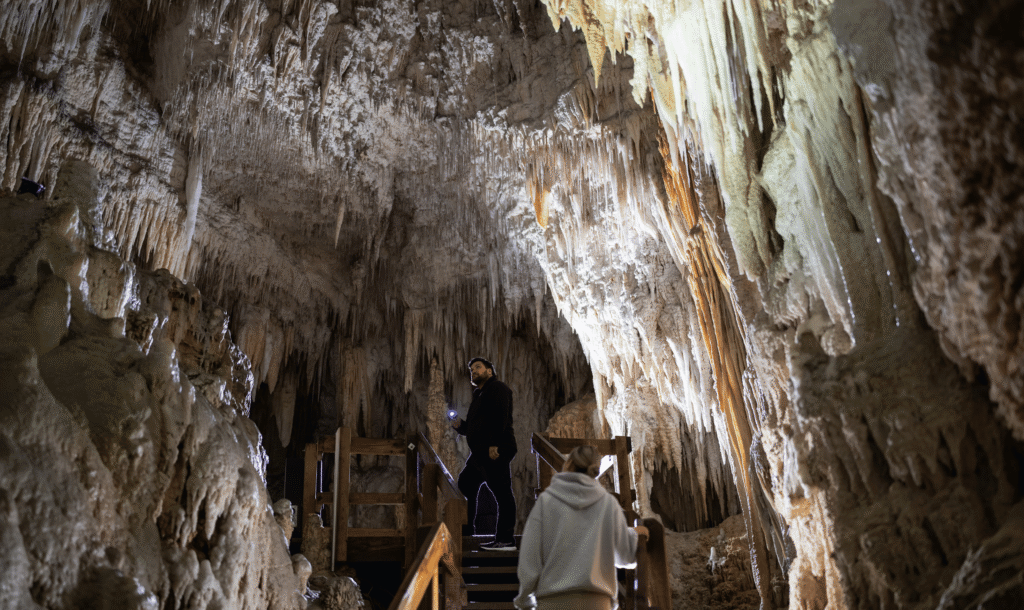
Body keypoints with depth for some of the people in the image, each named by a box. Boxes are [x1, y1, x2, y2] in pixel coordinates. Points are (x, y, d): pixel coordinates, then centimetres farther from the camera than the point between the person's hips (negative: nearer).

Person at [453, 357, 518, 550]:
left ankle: (506, 540, -5)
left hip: (496, 452, -11)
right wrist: (460, 426, 8)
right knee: (465, 485, 16)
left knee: (502, 493, -8)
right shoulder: (479, 395, 25)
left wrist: (494, 444, -26)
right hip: (480, 453, 11)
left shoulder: (497, 388, -4)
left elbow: (500, 418, -18)